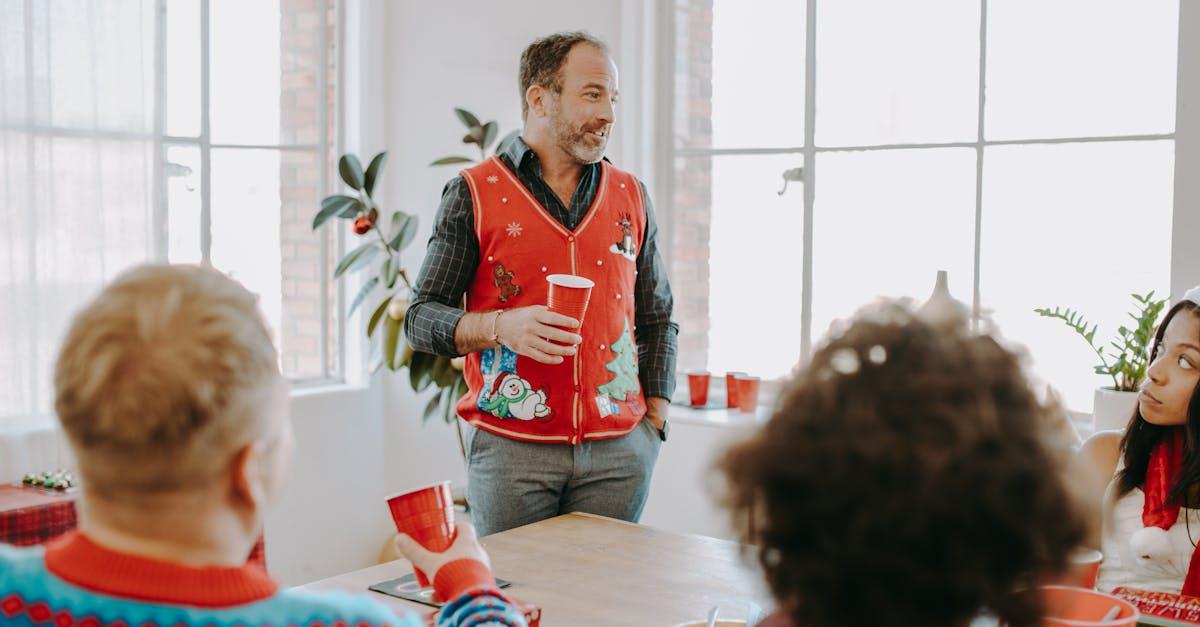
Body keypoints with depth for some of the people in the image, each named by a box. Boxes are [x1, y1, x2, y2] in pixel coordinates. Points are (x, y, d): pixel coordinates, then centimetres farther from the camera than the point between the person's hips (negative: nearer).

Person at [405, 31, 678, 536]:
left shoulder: (630, 196, 10)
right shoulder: (474, 194, 0)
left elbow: (656, 319, 17)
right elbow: (421, 318, 0)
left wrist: (654, 420, 7)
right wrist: (500, 327, -19)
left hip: (619, 453, 3)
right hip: (510, 449, -2)